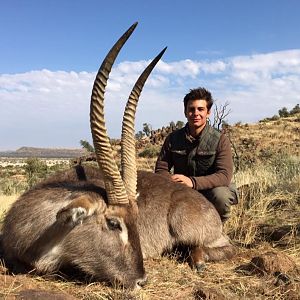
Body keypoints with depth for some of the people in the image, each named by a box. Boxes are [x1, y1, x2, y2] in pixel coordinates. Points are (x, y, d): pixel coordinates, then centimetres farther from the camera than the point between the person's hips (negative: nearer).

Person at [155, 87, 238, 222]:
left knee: (220, 195, -35)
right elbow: (161, 169, 0)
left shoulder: (220, 140, -12)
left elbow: (225, 175, -23)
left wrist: (193, 182, -39)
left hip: (209, 191, -2)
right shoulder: (173, 138, -2)